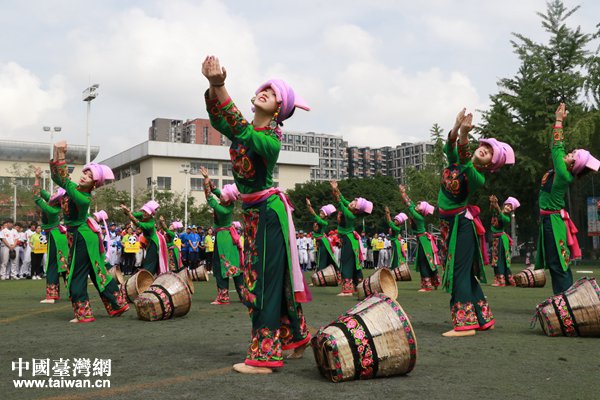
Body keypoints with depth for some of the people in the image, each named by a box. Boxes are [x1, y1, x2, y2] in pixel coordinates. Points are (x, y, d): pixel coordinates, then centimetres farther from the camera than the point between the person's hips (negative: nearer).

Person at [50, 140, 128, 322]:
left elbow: (65, 181, -32)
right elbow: (56, 177, 2)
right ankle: (118, 304, 20)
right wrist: (56, 155, -11)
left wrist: (61, 156, -35)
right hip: (84, 234, 9)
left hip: (81, 237, -9)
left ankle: (83, 314, 8)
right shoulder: (76, 187, 0)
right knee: (97, 271, 13)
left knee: (77, 275, 0)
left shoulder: (84, 199, -24)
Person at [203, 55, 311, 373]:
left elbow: (240, 129, -34)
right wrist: (212, 85, -22)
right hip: (253, 213, 8)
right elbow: (219, 120, -6)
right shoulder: (246, 131, 6)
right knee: (276, 276, 16)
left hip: (268, 212, -8)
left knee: (266, 278, -6)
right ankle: (297, 338, 31)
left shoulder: (270, 140, -17)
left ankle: (263, 357, 1)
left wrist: (220, 87, -43)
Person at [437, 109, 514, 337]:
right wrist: (456, 129, -25)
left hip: (462, 223, -8)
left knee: (460, 272, -11)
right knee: (465, 272, 12)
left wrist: (464, 137, -43)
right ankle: (484, 319, 22)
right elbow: (449, 148, -9)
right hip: (449, 223, 8)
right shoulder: (456, 160, 7)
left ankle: (465, 323, -8)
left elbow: (466, 167, -32)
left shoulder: (478, 178, -14)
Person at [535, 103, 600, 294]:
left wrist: (559, 120, -8)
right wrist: (559, 120, 12)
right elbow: (559, 148, 13)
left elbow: (557, 148, -14)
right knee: (558, 264, 12)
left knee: (557, 264, -7)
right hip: (550, 220, 10)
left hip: (552, 221, -10)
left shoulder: (564, 176, -18)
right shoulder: (563, 172, 4)